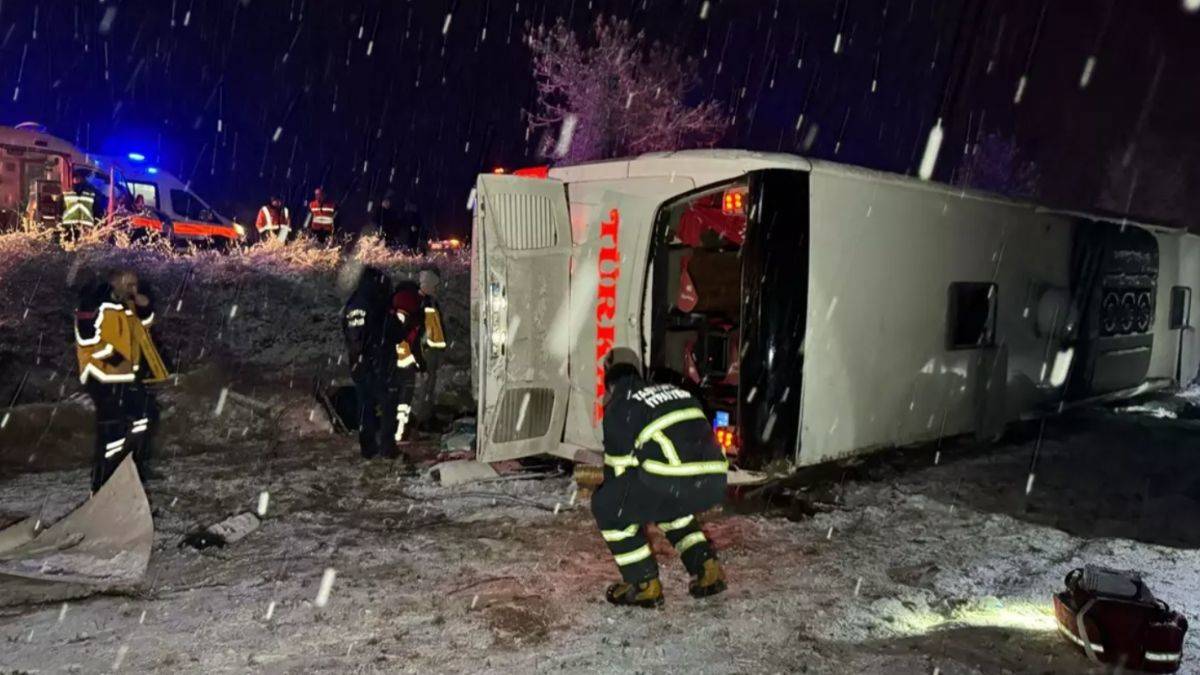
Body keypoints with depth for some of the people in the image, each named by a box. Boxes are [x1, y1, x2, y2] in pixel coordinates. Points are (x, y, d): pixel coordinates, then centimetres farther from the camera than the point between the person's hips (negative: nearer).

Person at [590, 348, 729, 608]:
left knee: (606, 506, 14)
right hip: (714, 481, 7)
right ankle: (706, 569, 29)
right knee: (667, 503, 37)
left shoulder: (618, 406, 9)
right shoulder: (673, 391, 29)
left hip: (676, 480, -7)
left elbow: (618, 465, 12)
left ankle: (644, 585, 15)